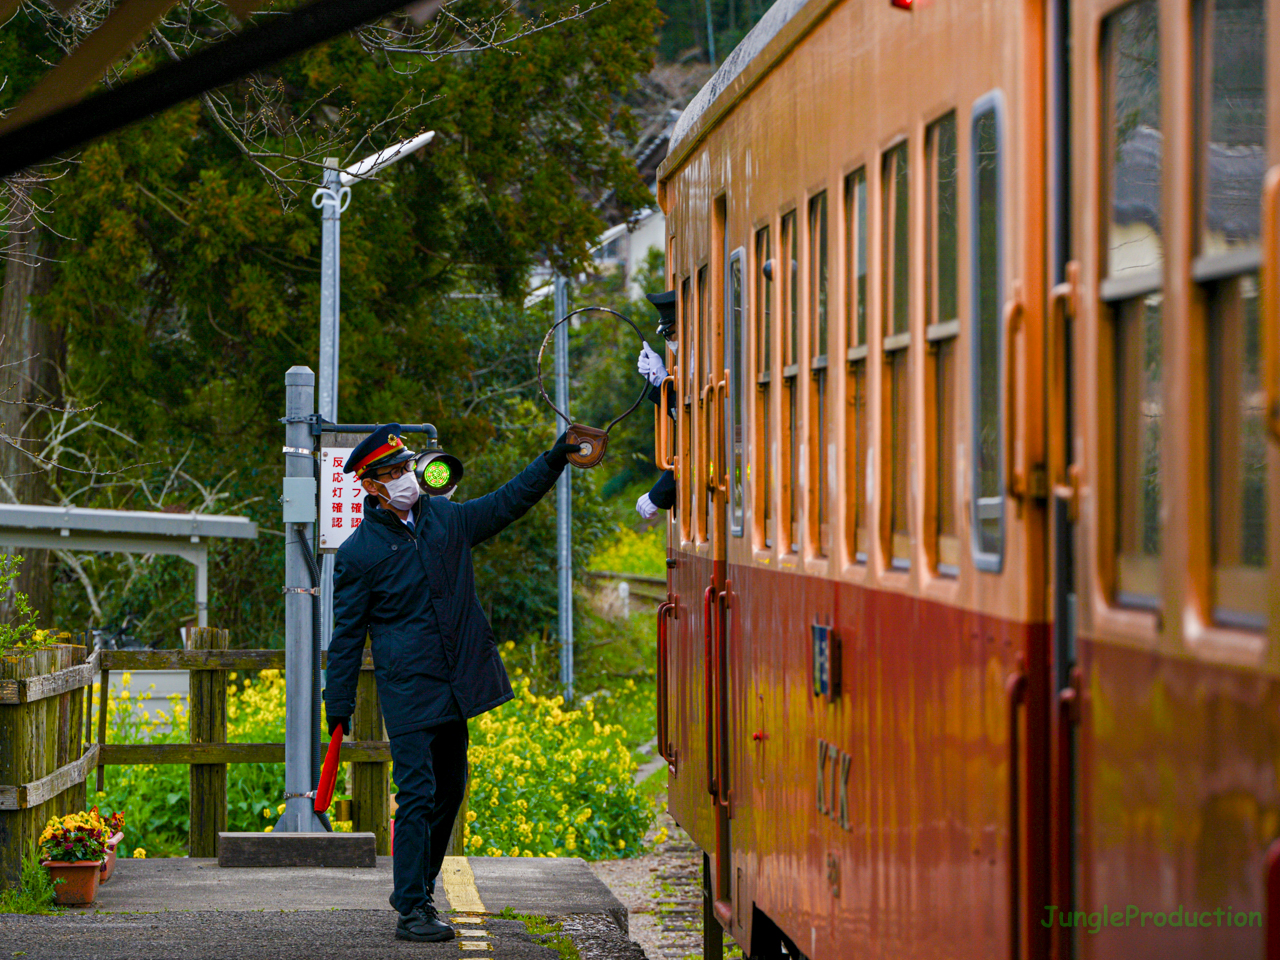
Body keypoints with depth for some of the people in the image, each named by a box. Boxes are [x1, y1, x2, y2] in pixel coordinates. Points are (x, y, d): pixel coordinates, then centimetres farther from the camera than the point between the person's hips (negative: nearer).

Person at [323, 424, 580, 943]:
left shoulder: (445, 519, 9)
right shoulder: (358, 554, -6)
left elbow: (508, 501, 20)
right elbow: (347, 635, -3)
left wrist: (554, 460, 10)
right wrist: (338, 706, -3)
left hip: (454, 688, 6)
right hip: (407, 691, -6)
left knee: (449, 791, 12)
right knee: (418, 795, -11)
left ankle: (416, 888, 27)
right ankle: (411, 912, -9)